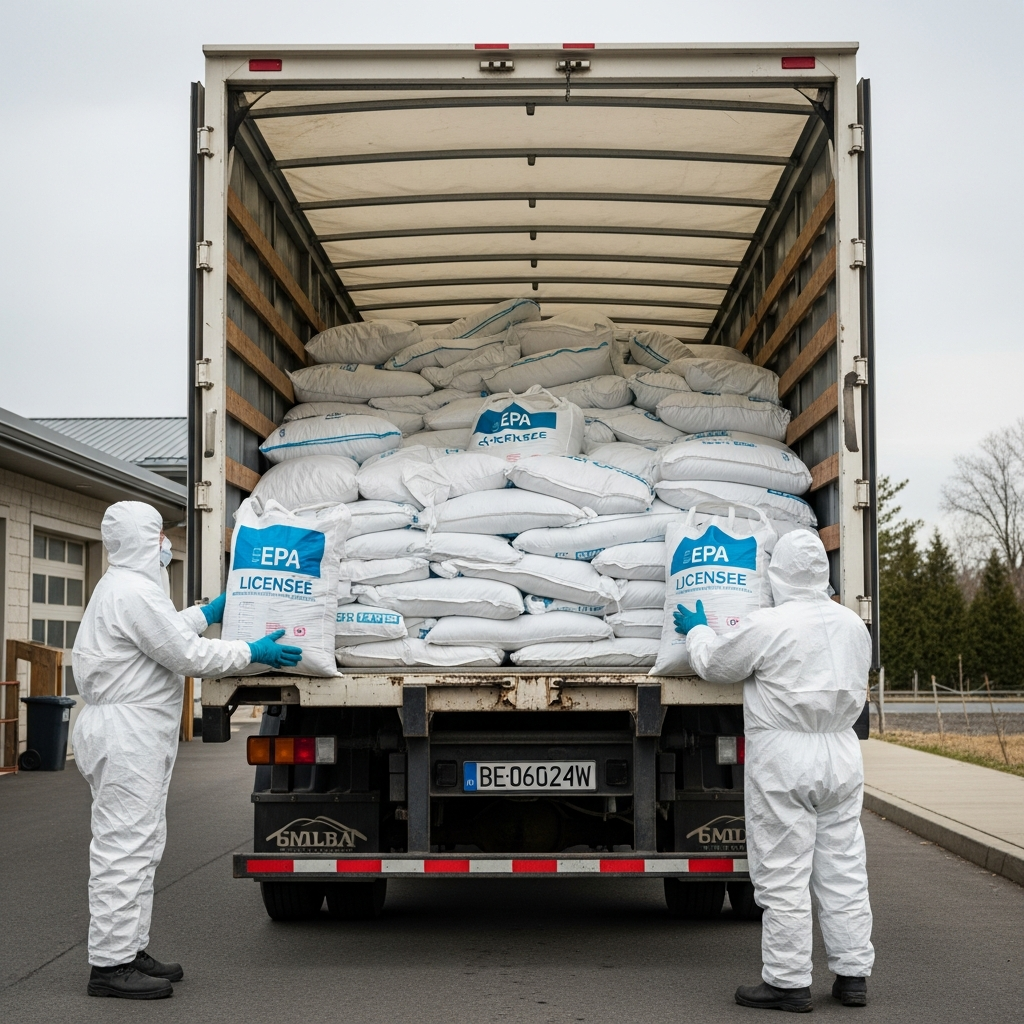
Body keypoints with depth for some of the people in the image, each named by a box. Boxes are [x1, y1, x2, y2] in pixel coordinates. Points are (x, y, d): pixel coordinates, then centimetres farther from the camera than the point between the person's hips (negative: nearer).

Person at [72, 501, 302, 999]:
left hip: (137, 733, 12)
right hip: (127, 731, -12)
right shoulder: (132, 592, -17)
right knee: (123, 844, -9)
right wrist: (253, 651, -8)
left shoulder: (122, 587, 18)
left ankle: (130, 950, 22)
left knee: (142, 844, 15)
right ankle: (110, 964, -6)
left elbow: (166, 631, 34)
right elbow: (188, 656, -17)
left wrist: (208, 613, 39)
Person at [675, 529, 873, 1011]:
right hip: (841, 754, 6)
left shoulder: (769, 625, -13)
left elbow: (716, 664, -1)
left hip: (784, 757, -6)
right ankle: (852, 975, 17)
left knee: (782, 873, 0)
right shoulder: (852, 624, 7)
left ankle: (789, 981, 4)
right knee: (843, 868, 11)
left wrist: (697, 630, 20)